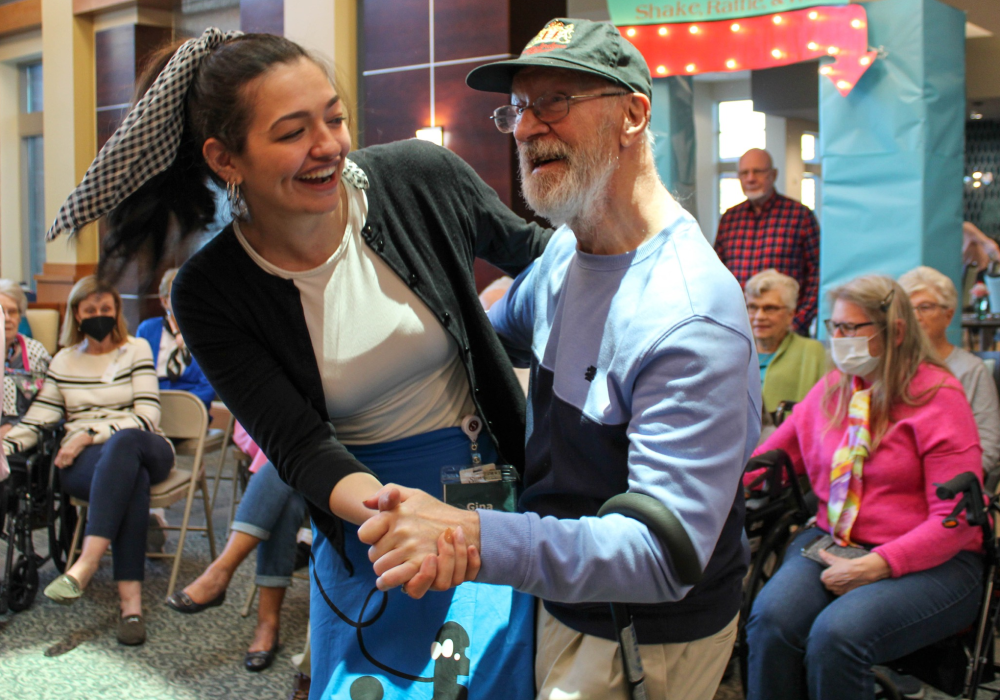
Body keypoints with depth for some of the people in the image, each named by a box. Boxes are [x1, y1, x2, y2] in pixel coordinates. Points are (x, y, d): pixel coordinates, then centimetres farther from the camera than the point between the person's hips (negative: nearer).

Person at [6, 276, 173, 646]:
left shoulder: (136, 351, 12)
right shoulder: (63, 362, 19)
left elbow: (148, 417, -1)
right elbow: (37, 420, 8)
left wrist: (89, 435, -13)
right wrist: (6, 444, -14)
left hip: (140, 447, 0)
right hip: (83, 463, 0)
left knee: (123, 444, -41)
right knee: (132, 477, -38)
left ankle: (87, 561, -53)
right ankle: (130, 600, -50)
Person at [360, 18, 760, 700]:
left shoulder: (691, 322, -32)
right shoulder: (565, 253, -3)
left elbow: (666, 553, -35)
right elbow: (501, 331, 19)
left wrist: (476, 540, -46)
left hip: (651, 639, -8)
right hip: (561, 601, 8)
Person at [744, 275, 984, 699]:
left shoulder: (939, 397, -6)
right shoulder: (830, 390, 11)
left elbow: (955, 517, -12)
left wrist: (876, 565, -21)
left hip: (927, 561, -4)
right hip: (830, 543, 5)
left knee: (838, 633, -33)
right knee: (772, 619, -28)